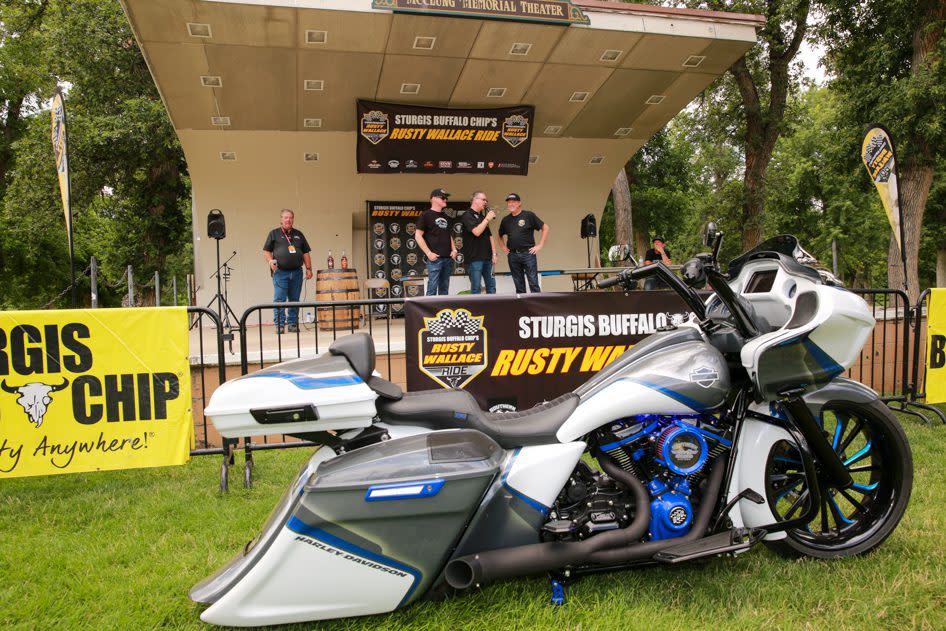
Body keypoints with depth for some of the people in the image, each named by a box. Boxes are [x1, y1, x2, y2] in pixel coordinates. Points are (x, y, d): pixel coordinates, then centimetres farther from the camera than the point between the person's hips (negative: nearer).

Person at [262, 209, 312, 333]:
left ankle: (293, 323, 13)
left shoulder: (299, 235, 17)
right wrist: (270, 260, -14)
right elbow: (266, 251, 5)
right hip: (280, 272, -3)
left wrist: (308, 268, 9)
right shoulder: (274, 233, 7)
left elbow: (305, 253, 17)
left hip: (296, 272, 3)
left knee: (294, 300, 6)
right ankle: (279, 325, -4)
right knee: (279, 299, -7)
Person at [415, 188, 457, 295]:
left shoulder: (444, 216, 19)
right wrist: (428, 253, -12)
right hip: (435, 258, -7)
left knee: (444, 289, 9)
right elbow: (418, 236, -6)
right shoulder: (426, 215, -1)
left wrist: (454, 249, 10)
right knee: (432, 288, -9)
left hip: (448, 258, 7)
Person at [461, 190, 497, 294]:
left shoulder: (482, 217, 18)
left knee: (491, 287, 8)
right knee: (476, 287, -5)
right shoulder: (467, 216, -6)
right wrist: (487, 219, -11)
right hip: (475, 258, -8)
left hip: (487, 258, 8)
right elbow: (476, 232, -20)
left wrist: (494, 254, 12)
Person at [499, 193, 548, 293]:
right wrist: (503, 247, 14)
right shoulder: (505, 220, 11)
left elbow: (545, 228, -1)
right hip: (512, 255, 4)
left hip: (528, 253, -4)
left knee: (533, 283, -6)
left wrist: (540, 245, -5)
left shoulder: (529, 215, -2)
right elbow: (500, 235, 28)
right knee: (519, 285, 8)